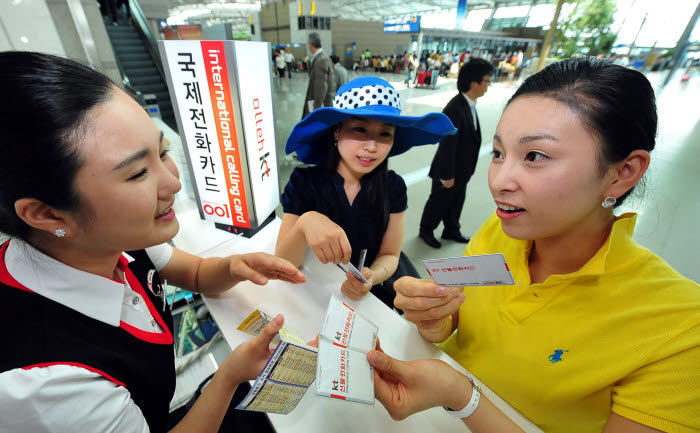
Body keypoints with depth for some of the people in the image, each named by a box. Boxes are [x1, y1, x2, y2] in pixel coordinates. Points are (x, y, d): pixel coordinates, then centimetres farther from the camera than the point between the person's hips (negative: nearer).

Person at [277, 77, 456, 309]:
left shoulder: (393, 187, -10)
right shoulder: (304, 181, -16)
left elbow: (389, 255, -4)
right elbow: (283, 264, -19)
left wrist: (371, 277, -27)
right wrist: (305, 223, -40)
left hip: (373, 291, 1)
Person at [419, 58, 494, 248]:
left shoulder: (469, 105, 2)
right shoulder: (455, 110, -27)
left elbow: (471, 138, 8)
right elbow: (448, 145, -25)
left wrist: (466, 169, 13)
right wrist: (447, 175, -19)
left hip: (461, 170, 9)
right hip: (448, 169, -8)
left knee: (456, 201, 22)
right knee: (439, 201, 11)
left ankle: (451, 230, 43)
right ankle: (425, 230, 33)